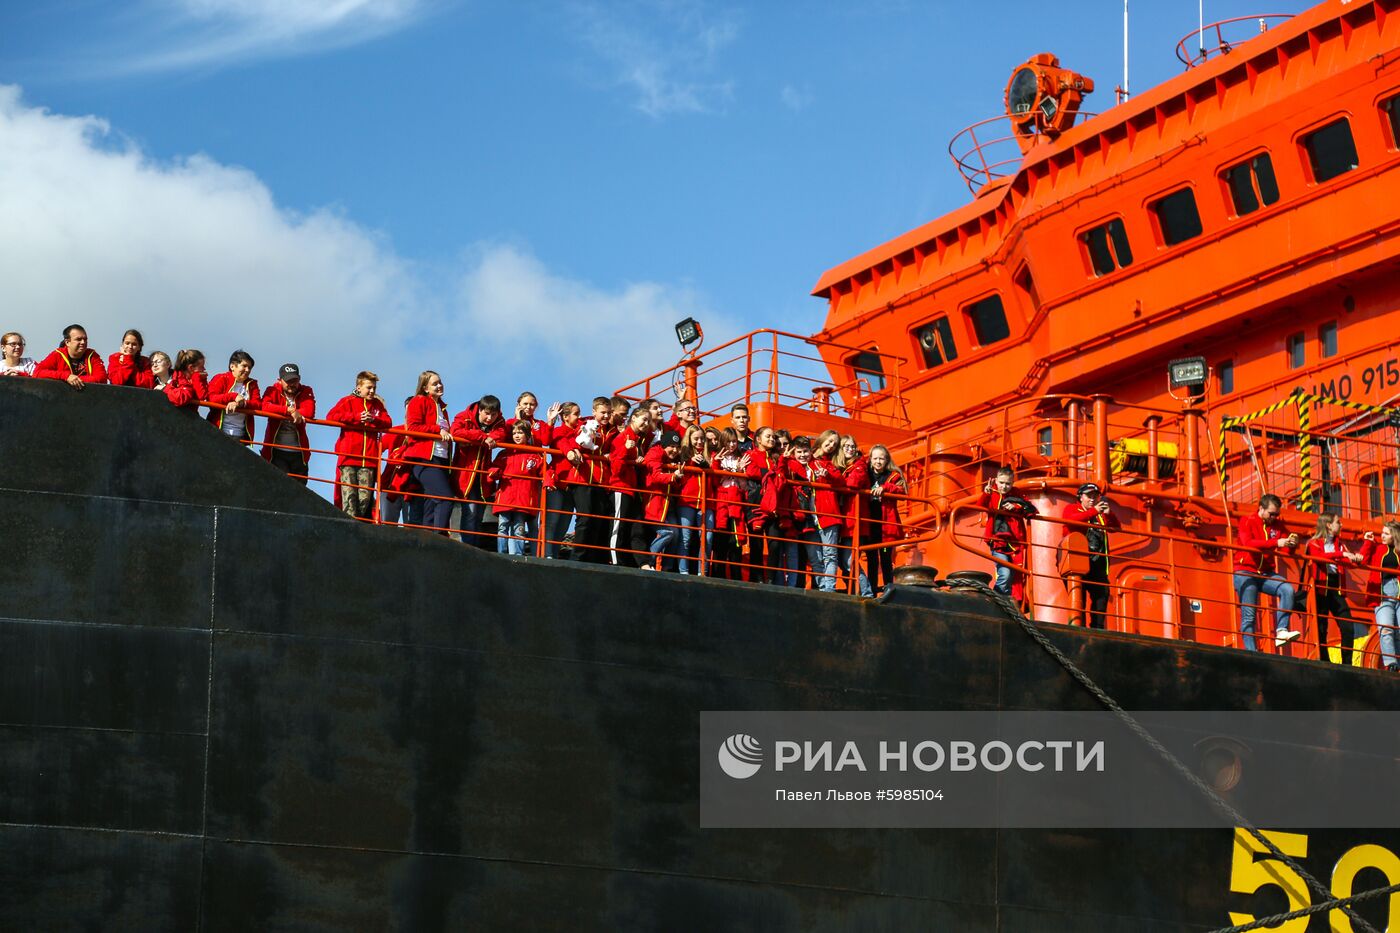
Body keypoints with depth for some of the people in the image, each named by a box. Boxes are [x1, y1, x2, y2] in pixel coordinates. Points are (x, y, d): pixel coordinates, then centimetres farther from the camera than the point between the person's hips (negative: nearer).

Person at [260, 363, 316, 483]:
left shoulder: (306, 392, 8)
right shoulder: (273, 391, 3)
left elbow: (309, 411, -11)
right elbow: (265, 406, -19)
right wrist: (290, 411, -24)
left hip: (298, 450, 3)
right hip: (277, 450, -3)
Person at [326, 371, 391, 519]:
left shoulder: (378, 404, 19)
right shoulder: (348, 401, 7)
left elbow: (388, 422, 10)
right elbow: (331, 416, -6)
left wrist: (374, 419, -10)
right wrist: (356, 417, -11)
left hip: (369, 458, 3)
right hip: (348, 456, -3)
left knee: (365, 496, -1)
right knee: (349, 494, -9)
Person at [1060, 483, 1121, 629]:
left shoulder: (1100, 514, 23)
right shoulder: (1072, 508, 8)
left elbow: (1116, 527, 12)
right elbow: (1071, 520, -15)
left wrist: (1108, 514, -8)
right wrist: (1094, 512, -23)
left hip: (1097, 563, 5)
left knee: (1102, 593, 2)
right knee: (1078, 593, -11)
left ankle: (1097, 628, 8)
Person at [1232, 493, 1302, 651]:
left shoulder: (1277, 525, 12)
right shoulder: (1247, 522, -3)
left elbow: (1287, 547, 8)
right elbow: (1248, 543, -22)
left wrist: (1292, 543, -18)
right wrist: (1275, 543, -30)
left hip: (1266, 573, 5)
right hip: (1246, 573, -5)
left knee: (1288, 589, -21)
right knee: (1248, 615, -10)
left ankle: (1281, 631, -26)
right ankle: (1251, 652, -9)